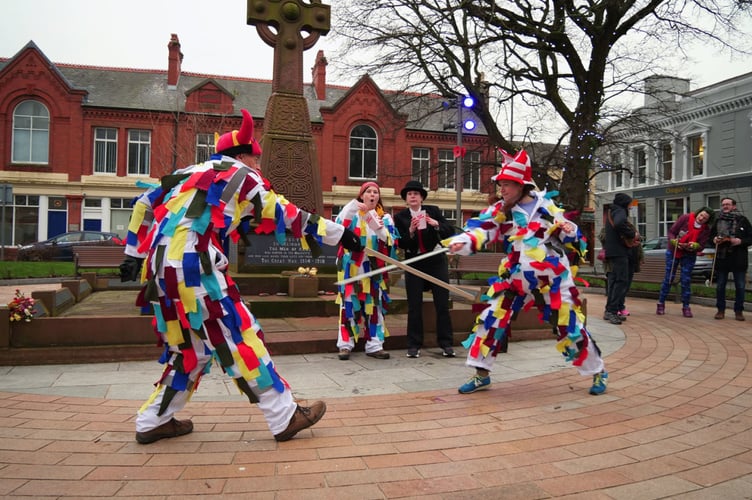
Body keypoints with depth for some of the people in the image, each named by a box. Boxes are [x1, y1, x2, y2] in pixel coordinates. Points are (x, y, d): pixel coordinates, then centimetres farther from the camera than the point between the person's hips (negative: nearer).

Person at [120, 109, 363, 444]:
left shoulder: (190, 173, 24)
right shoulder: (241, 175, 5)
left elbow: (144, 204, 24)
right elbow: (287, 216, 5)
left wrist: (134, 254, 25)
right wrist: (338, 233, 11)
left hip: (162, 269, 8)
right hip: (194, 267, -8)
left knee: (190, 347, 18)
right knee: (239, 339, -4)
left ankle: (152, 423, 26)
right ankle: (285, 418, 1)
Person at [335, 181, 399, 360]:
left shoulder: (385, 218, 10)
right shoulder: (352, 213, 6)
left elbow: (392, 242, -1)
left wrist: (380, 230, -19)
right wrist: (351, 208, -23)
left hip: (374, 268, 2)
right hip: (352, 267, -2)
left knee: (374, 305, 2)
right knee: (349, 304, -2)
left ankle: (374, 345, 7)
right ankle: (345, 344, 4)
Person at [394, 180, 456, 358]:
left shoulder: (433, 211, 0)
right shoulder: (400, 217, -1)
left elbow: (450, 232, -4)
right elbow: (400, 244, -6)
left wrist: (437, 224, -21)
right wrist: (410, 231, -22)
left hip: (436, 261, 0)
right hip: (414, 264, 0)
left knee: (442, 304, 3)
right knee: (414, 306, 3)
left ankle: (446, 343, 12)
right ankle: (414, 345, 11)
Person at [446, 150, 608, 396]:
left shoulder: (546, 204, 0)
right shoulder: (500, 211, -1)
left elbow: (571, 237, 10)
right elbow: (481, 228, -20)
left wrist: (569, 232, -13)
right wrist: (462, 241, -39)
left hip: (553, 278, -1)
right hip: (516, 278, 1)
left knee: (571, 327, 4)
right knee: (491, 319, -5)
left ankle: (598, 371, 27)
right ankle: (481, 374, 11)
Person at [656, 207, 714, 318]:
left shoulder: (706, 229, -10)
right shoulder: (685, 218, -16)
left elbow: (701, 246, -11)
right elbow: (671, 232, -12)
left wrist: (693, 246, -32)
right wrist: (674, 242, -28)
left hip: (689, 256, 1)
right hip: (673, 252, -1)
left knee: (686, 281, 1)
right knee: (668, 278, 2)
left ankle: (686, 306, 11)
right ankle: (661, 303, 13)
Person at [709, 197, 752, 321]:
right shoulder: (718, 221, 9)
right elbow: (711, 235, 18)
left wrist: (741, 241, -17)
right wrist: (714, 239, -3)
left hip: (739, 259, -2)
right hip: (721, 258, 2)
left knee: (740, 286, 3)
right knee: (720, 286, 5)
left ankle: (739, 310, 14)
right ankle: (721, 310, 16)